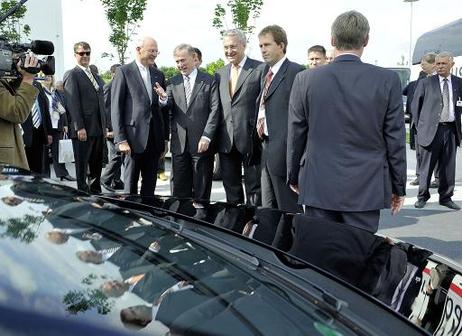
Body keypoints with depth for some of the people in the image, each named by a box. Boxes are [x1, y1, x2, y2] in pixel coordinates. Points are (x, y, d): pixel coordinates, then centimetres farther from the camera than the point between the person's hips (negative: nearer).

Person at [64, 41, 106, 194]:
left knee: (97, 166, 13)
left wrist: (104, 126, 16)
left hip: (98, 130, 7)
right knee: (82, 167, 1)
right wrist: (80, 127, -19)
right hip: (83, 129, -7)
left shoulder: (96, 76, 19)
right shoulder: (72, 75, -4)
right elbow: (73, 103, -12)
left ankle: (96, 193, 22)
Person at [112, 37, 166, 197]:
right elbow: (116, 107, -6)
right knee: (131, 182, 1)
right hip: (134, 135, -5)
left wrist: (164, 137, 10)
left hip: (155, 137, 5)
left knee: (150, 182, 9)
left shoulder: (158, 74, 14)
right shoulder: (124, 72, -2)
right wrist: (120, 139, -12)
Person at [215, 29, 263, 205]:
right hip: (226, 141, 6)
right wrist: (216, 137, 8)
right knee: (231, 188, 15)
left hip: (250, 139, -6)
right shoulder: (220, 73, 14)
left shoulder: (260, 69, -5)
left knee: (254, 188, 2)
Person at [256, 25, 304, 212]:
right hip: (267, 150, 8)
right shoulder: (266, 70, 16)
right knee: (268, 209, 16)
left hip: (283, 152, -8)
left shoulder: (295, 72, -11)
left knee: (288, 208, 0)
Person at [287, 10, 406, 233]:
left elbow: (296, 135, 3)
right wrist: (398, 187, 9)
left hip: (318, 187, 1)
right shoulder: (388, 80, -5)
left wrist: (294, 177, 16)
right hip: (366, 189, 0)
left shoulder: (305, 80, -3)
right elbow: (395, 139, -1)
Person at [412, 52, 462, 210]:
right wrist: (422, 123, 4)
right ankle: (422, 197, 12)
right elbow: (415, 105, 6)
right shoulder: (426, 83, 1)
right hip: (431, 130, -3)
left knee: (448, 166, 7)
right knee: (426, 166, 1)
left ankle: (446, 197, 19)